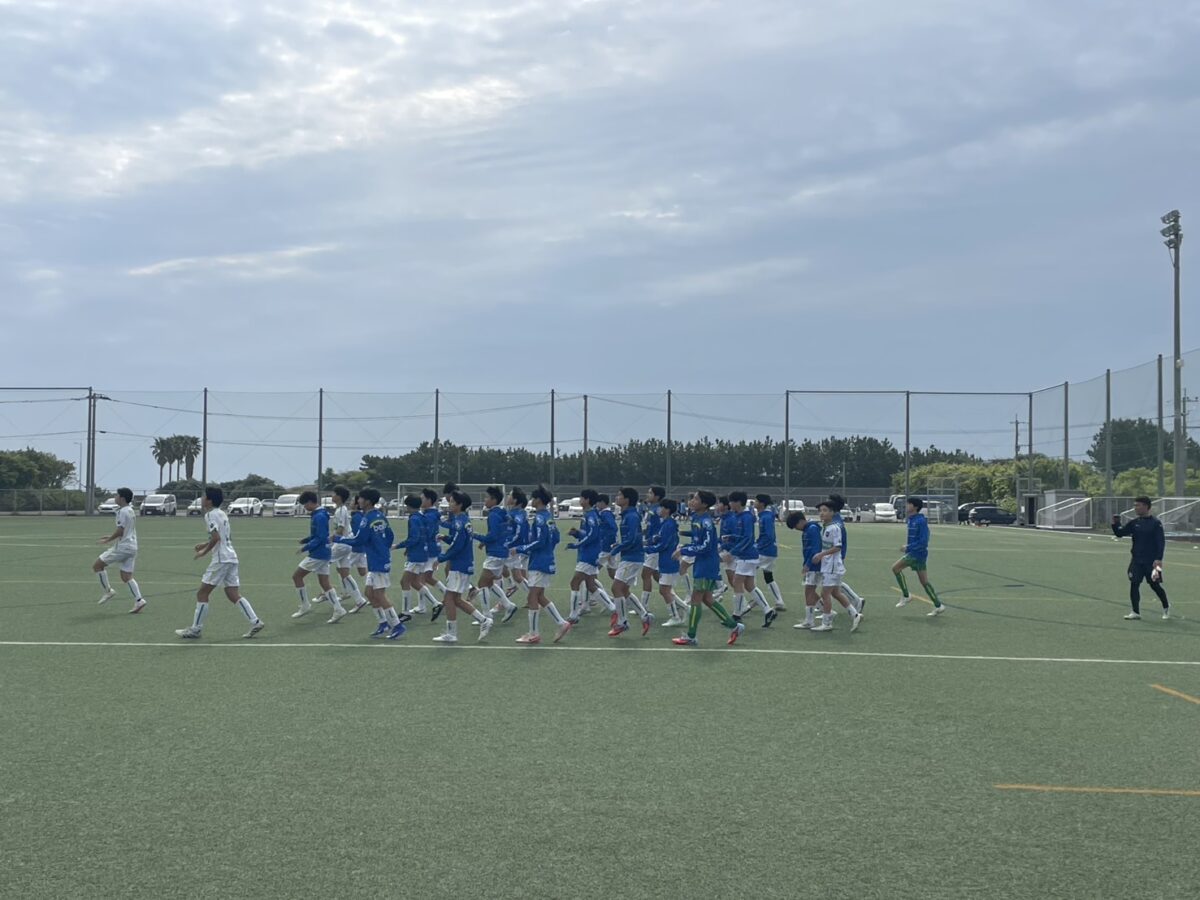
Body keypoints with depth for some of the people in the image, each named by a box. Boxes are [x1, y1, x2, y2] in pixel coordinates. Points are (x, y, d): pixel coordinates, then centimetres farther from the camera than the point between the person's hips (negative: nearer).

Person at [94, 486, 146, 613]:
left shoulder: (123, 511, -14)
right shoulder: (130, 510, 16)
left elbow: (120, 531, -18)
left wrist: (108, 540, -5)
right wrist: (111, 536, 24)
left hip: (123, 547, -9)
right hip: (132, 547, 9)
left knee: (97, 565, 1)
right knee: (126, 576, 9)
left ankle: (108, 591, 3)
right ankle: (139, 600, -2)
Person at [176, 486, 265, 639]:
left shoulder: (210, 515, -9)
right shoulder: (221, 513, 18)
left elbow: (216, 537, -21)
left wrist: (204, 552, -8)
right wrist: (205, 544, 24)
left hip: (220, 559, -9)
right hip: (231, 558, 9)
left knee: (202, 593, 0)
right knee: (234, 595, 7)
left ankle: (195, 629, 3)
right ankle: (255, 622, -1)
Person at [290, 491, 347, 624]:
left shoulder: (319, 517, -19)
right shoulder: (318, 514, 12)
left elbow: (320, 538, -23)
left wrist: (305, 547, -19)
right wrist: (305, 540, 10)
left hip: (318, 554, -10)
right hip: (324, 553, 10)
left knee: (296, 576, 1)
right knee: (324, 583, 8)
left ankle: (305, 606, 8)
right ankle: (338, 610, 3)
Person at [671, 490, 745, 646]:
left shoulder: (706, 522, -20)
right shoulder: (696, 518, 8)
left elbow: (705, 547, -23)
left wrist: (683, 551, -18)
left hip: (707, 565, -10)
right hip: (701, 563, 10)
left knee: (696, 598, -2)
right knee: (706, 598, 14)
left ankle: (691, 637, 7)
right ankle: (734, 626, 22)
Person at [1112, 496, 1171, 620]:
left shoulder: (1155, 523, -8)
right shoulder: (1134, 522, 5)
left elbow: (1161, 542, -11)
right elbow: (1120, 533, 7)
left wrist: (1159, 559, -19)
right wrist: (1115, 524, -13)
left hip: (1151, 562, -4)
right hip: (1136, 560, 4)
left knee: (1155, 585, 6)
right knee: (1134, 584, -4)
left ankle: (1166, 607, 30)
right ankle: (1135, 612, 1)